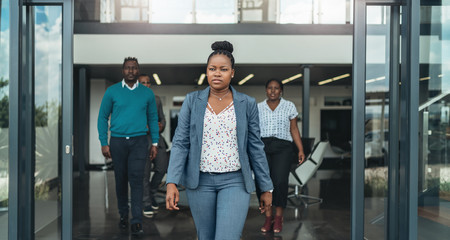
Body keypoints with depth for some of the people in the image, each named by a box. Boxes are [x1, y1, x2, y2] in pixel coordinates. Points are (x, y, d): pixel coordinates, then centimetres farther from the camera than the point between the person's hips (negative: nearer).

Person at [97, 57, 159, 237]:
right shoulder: (112, 91, 4)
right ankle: (123, 214, 26)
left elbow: (153, 118, 12)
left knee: (136, 179, -9)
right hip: (117, 141, 1)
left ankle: (137, 222, -8)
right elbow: (103, 117, 6)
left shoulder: (147, 93, 7)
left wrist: (155, 143, 6)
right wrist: (104, 143, -1)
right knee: (121, 180, 8)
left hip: (139, 141, -1)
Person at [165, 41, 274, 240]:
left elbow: (255, 147, 2)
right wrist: (172, 183, -13)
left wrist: (266, 188, 3)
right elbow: (180, 143, -3)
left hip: (234, 182, -1)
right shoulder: (192, 101, 1)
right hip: (200, 181, 2)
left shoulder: (247, 104, -1)